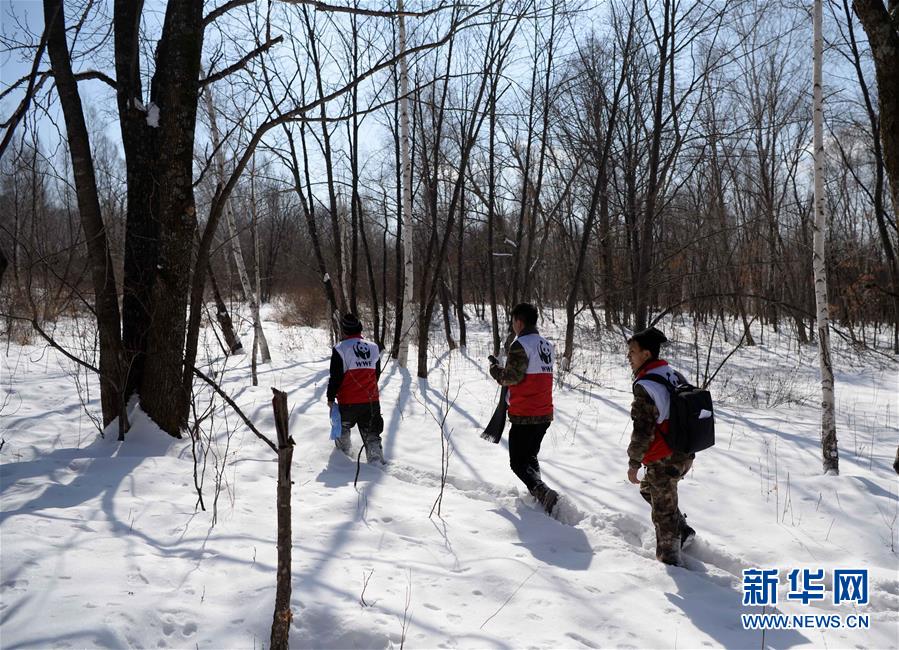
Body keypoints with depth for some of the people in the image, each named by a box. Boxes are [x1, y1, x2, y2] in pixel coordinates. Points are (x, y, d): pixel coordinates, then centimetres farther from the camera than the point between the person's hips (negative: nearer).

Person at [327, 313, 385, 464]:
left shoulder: (340, 349, -11)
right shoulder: (373, 348, 4)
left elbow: (335, 377, -11)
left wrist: (331, 397, 0)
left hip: (348, 402, -3)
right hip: (372, 401, 3)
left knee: (343, 426, 26)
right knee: (372, 434, 8)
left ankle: (343, 451, 42)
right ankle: (377, 461, -2)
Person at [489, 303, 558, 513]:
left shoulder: (520, 345, -15)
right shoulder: (547, 345, 11)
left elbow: (511, 377, -18)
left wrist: (494, 368, 1)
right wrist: (504, 368, 15)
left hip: (524, 416, -8)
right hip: (545, 414, 8)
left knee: (518, 463, 0)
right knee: (530, 457, 23)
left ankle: (543, 493, -18)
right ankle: (538, 495, 19)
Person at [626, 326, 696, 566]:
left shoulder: (644, 387, -21)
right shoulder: (675, 375, 6)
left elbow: (643, 431, -21)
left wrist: (634, 462, -11)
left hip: (664, 461, -9)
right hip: (685, 454, 9)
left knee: (663, 510, 6)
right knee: (648, 488, 29)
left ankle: (669, 559, 19)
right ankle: (683, 531, 33)